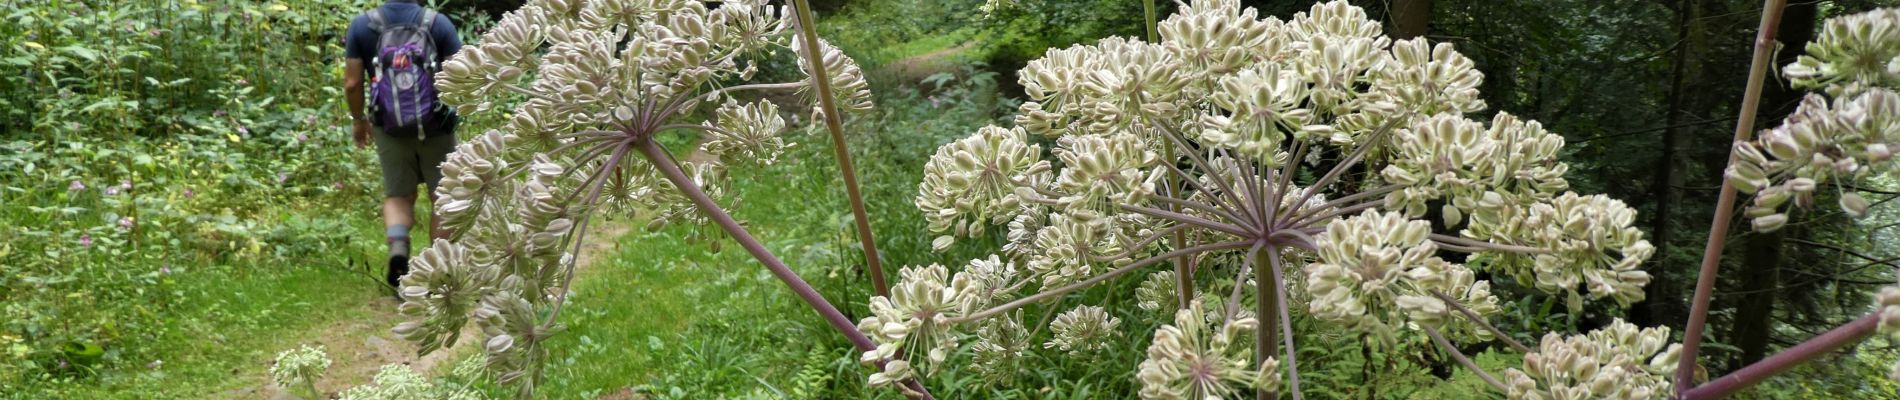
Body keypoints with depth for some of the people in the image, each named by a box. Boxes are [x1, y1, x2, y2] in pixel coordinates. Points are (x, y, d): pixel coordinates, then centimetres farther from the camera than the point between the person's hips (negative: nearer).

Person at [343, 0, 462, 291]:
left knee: (398, 196, 18)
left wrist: (357, 120, 13)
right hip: (436, 127, -2)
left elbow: (352, 84, -3)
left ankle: (397, 248, -8)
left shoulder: (362, 25, -3)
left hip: (389, 128, 2)